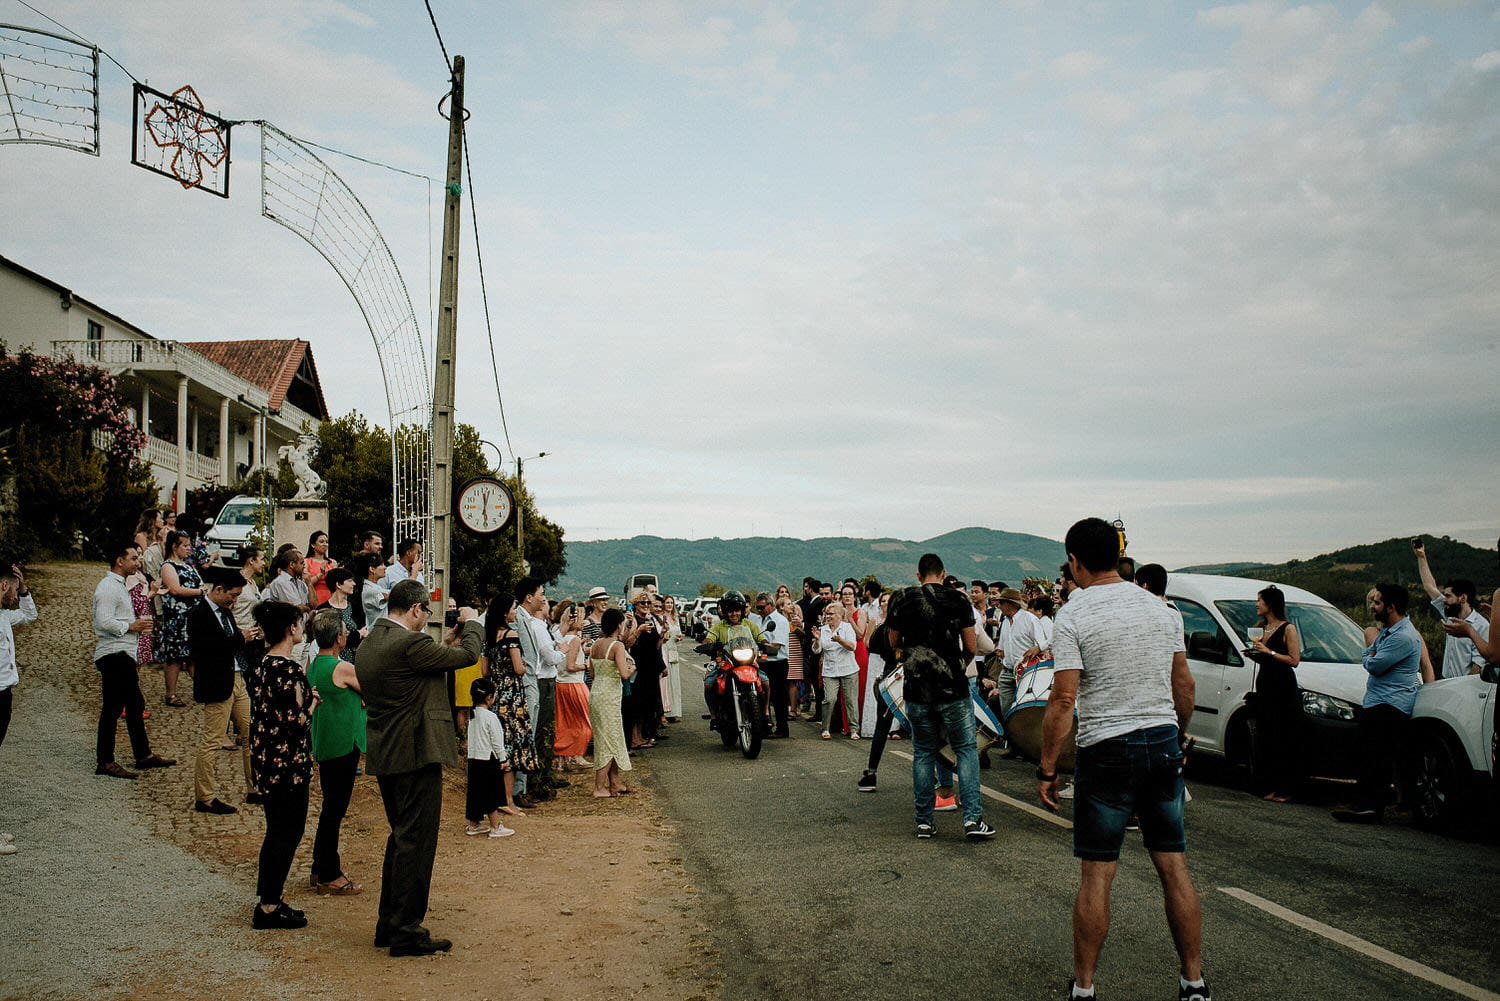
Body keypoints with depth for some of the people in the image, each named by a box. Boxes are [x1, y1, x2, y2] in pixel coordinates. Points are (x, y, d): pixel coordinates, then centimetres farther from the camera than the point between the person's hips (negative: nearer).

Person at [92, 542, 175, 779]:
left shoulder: (118, 586, 19)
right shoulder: (108, 587, -14)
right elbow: (104, 622, -24)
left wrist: (137, 622, 12)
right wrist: (131, 627, -14)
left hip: (123, 655, 11)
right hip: (114, 655, -11)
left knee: (135, 705, 15)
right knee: (112, 708, -5)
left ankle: (144, 755, 22)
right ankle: (105, 762, 1)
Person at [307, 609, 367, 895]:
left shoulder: (312, 664, 7)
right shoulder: (343, 669, -21)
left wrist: (357, 699, 4)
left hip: (323, 745, 9)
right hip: (343, 747, -9)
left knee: (330, 809, 19)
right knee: (334, 810, 0)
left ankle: (321, 869, 29)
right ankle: (329, 877, 8)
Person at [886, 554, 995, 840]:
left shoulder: (902, 600, 1)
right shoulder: (958, 600, -3)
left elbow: (894, 644, 11)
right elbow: (970, 648, 0)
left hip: (916, 689, 2)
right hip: (952, 688, -2)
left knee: (923, 753, 11)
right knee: (966, 750, 6)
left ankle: (924, 821, 13)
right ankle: (972, 818, -2)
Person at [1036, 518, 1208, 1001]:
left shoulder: (1074, 615, -11)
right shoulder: (1160, 608, 6)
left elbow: (1064, 699, -14)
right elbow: (1184, 685, 12)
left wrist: (1047, 769, -8)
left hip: (1108, 749, -5)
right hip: (1165, 743, 5)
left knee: (1097, 875, 2)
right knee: (1174, 866, 12)